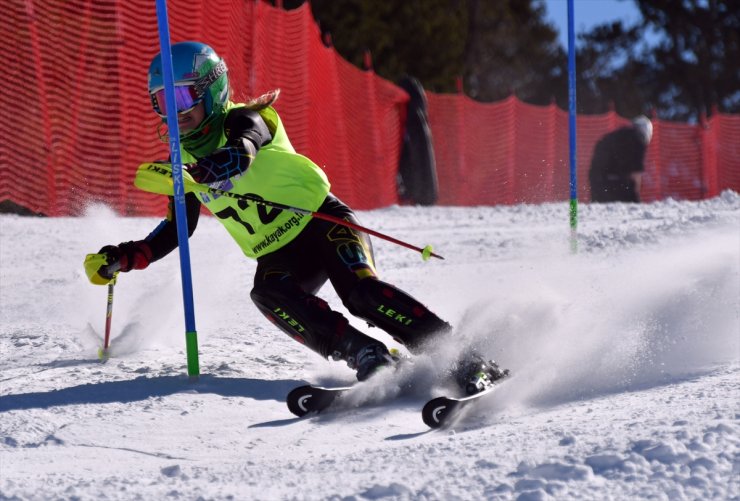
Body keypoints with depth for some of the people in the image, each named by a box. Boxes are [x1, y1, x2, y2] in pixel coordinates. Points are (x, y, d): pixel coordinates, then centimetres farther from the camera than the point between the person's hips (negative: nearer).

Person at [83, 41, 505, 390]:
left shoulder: (242, 121, -8)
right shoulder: (185, 157, 11)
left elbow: (239, 157, -33)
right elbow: (176, 230, 20)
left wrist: (187, 173, -51)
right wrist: (120, 259, 7)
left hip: (321, 219, -5)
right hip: (280, 256, 5)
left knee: (360, 291, -29)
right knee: (268, 295, -29)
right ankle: (367, 356, -34)